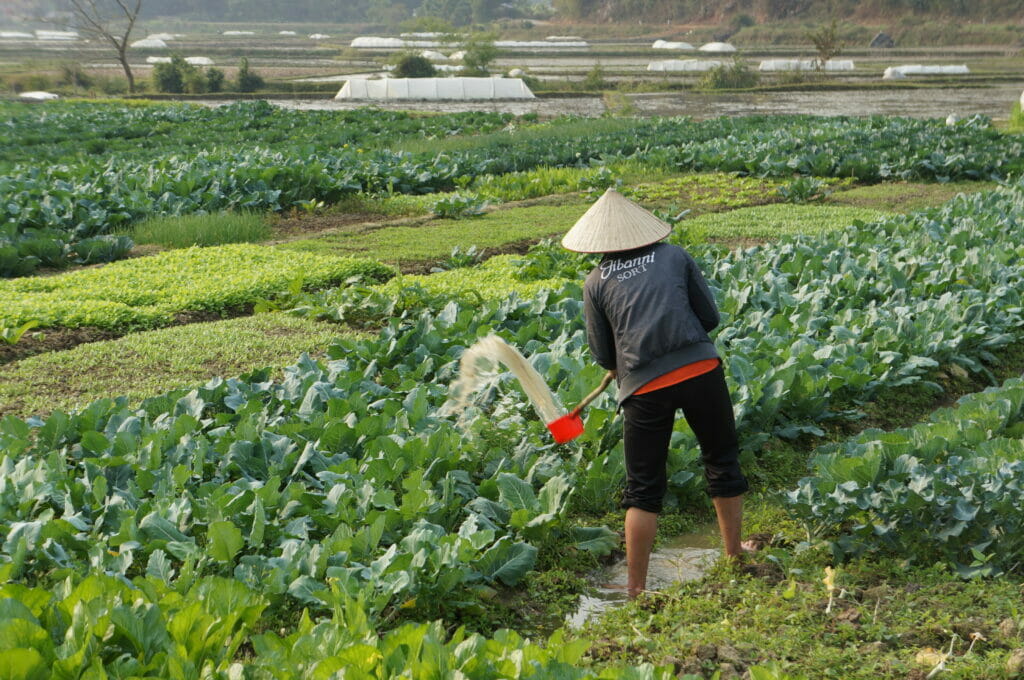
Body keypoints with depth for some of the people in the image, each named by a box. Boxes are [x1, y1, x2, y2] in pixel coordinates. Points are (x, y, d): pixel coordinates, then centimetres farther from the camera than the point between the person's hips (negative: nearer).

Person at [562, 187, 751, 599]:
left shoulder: (597, 282, 6)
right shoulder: (674, 256, 8)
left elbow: (603, 357, 10)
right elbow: (710, 317, 10)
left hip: (644, 387, 0)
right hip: (701, 370, 1)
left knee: (643, 489, 9)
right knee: (722, 461, 21)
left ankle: (637, 588, 11)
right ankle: (734, 553, 35)